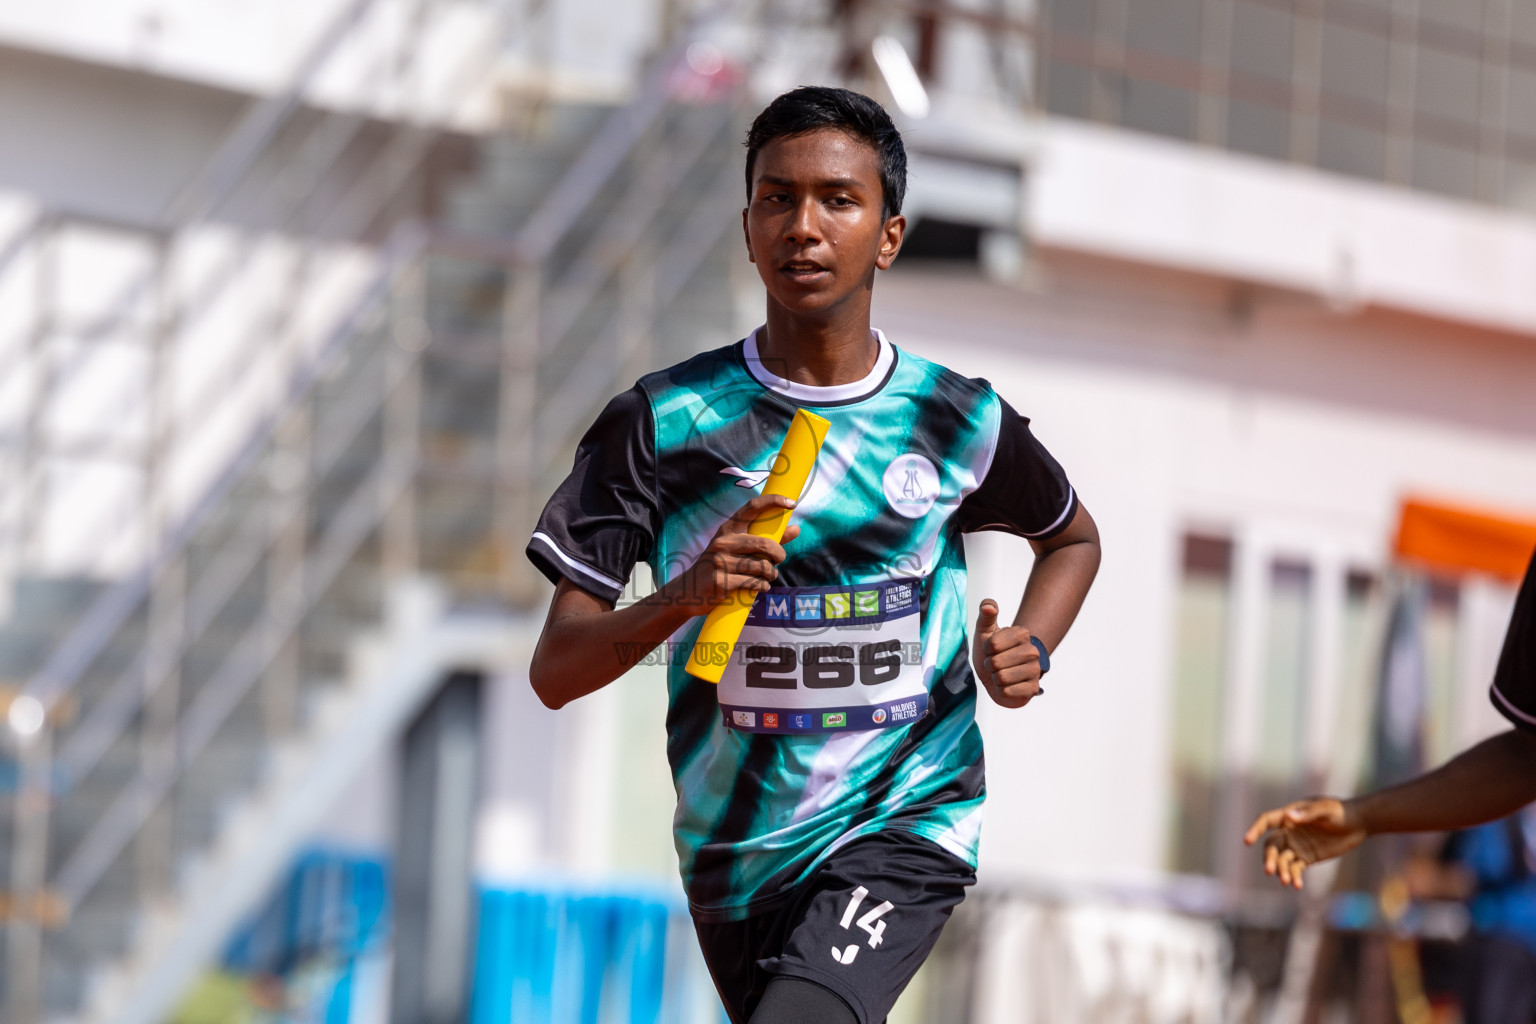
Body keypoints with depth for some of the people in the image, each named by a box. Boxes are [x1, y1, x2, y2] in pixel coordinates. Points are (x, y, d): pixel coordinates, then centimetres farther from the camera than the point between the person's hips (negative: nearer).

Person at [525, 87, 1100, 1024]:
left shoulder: (958, 421, -3)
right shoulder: (664, 423, -6)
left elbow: (1074, 536, 20)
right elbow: (555, 673, -8)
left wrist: (1027, 652, -1)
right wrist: (682, 599, -27)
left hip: (907, 822, -2)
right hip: (732, 845, 2)